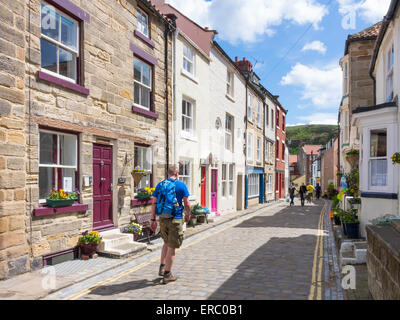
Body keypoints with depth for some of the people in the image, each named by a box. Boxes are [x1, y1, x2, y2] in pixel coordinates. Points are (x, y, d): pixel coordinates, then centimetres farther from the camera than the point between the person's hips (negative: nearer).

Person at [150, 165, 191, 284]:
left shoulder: (160, 185, 7)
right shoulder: (181, 185, -4)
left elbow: (154, 203, 3)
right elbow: (187, 203, -5)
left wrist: (153, 219, 7)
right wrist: (188, 215, 12)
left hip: (162, 219, 4)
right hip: (175, 219, -4)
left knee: (166, 243, 25)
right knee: (172, 247, 4)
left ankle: (162, 268, 23)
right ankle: (167, 275, 10)